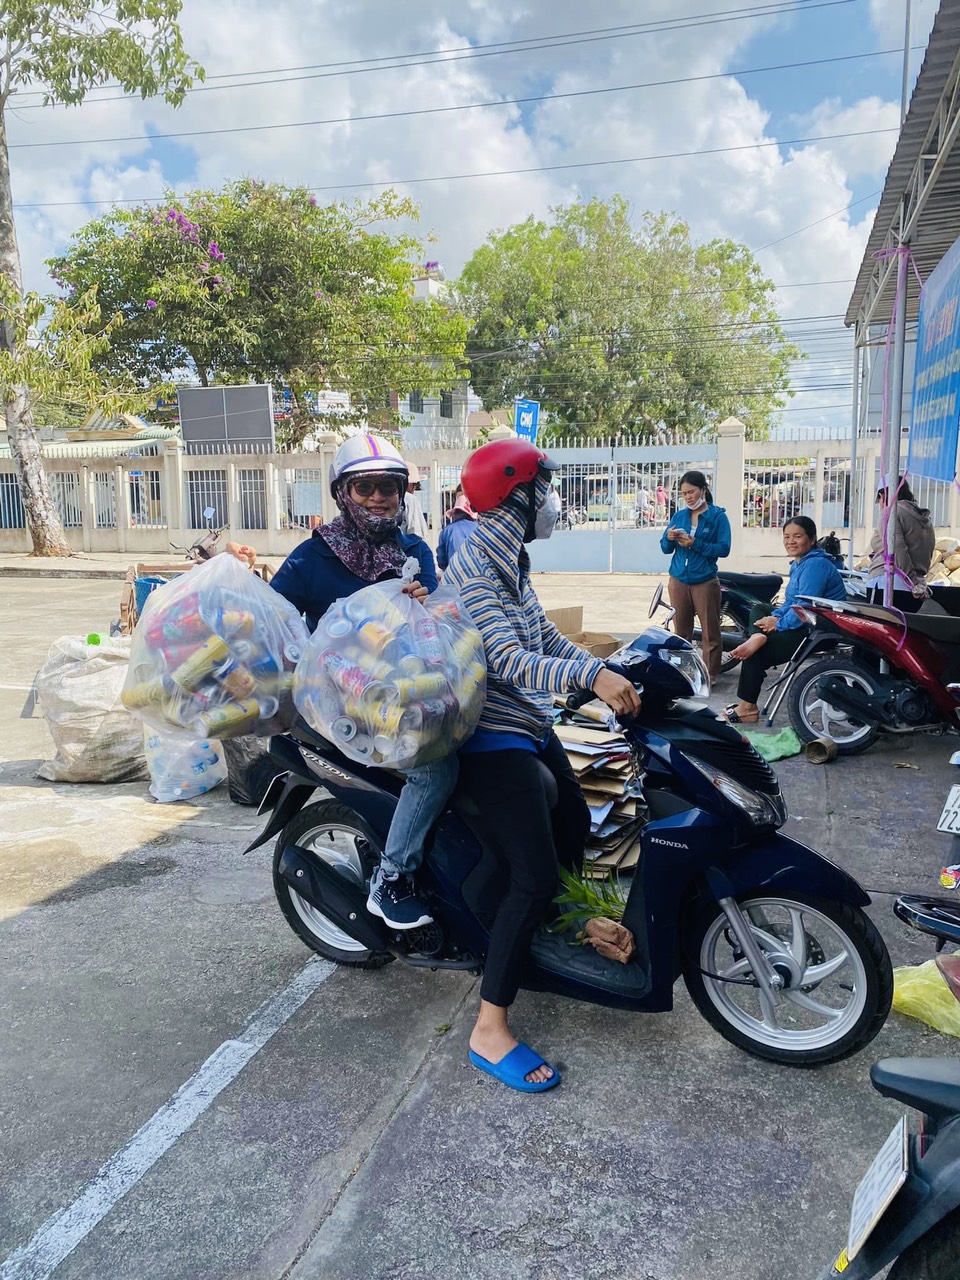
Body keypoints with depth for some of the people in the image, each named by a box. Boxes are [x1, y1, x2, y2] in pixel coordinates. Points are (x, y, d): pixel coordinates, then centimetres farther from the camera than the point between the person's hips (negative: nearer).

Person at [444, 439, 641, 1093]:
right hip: (494, 737, -10)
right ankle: (490, 1031, -5)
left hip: (532, 726, 10)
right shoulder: (474, 566, -18)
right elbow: (507, 660, -28)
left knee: (575, 830, 22)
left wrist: (617, 677, 3)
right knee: (536, 876, -14)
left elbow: (548, 641, 13)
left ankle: (546, 933, 44)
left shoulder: (510, 560, 12)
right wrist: (591, 675, -37)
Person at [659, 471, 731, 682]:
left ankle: (711, 674, 8)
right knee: (681, 631, 10)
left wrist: (694, 543, -20)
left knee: (710, 632, 0)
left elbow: (723, 549, -12)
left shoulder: (718, 516, -3)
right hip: (678, 581, 4)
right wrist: (669, 539, -14)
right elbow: (665, 549, 8)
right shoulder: (678, 516, 8)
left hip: (705, 582, -4)